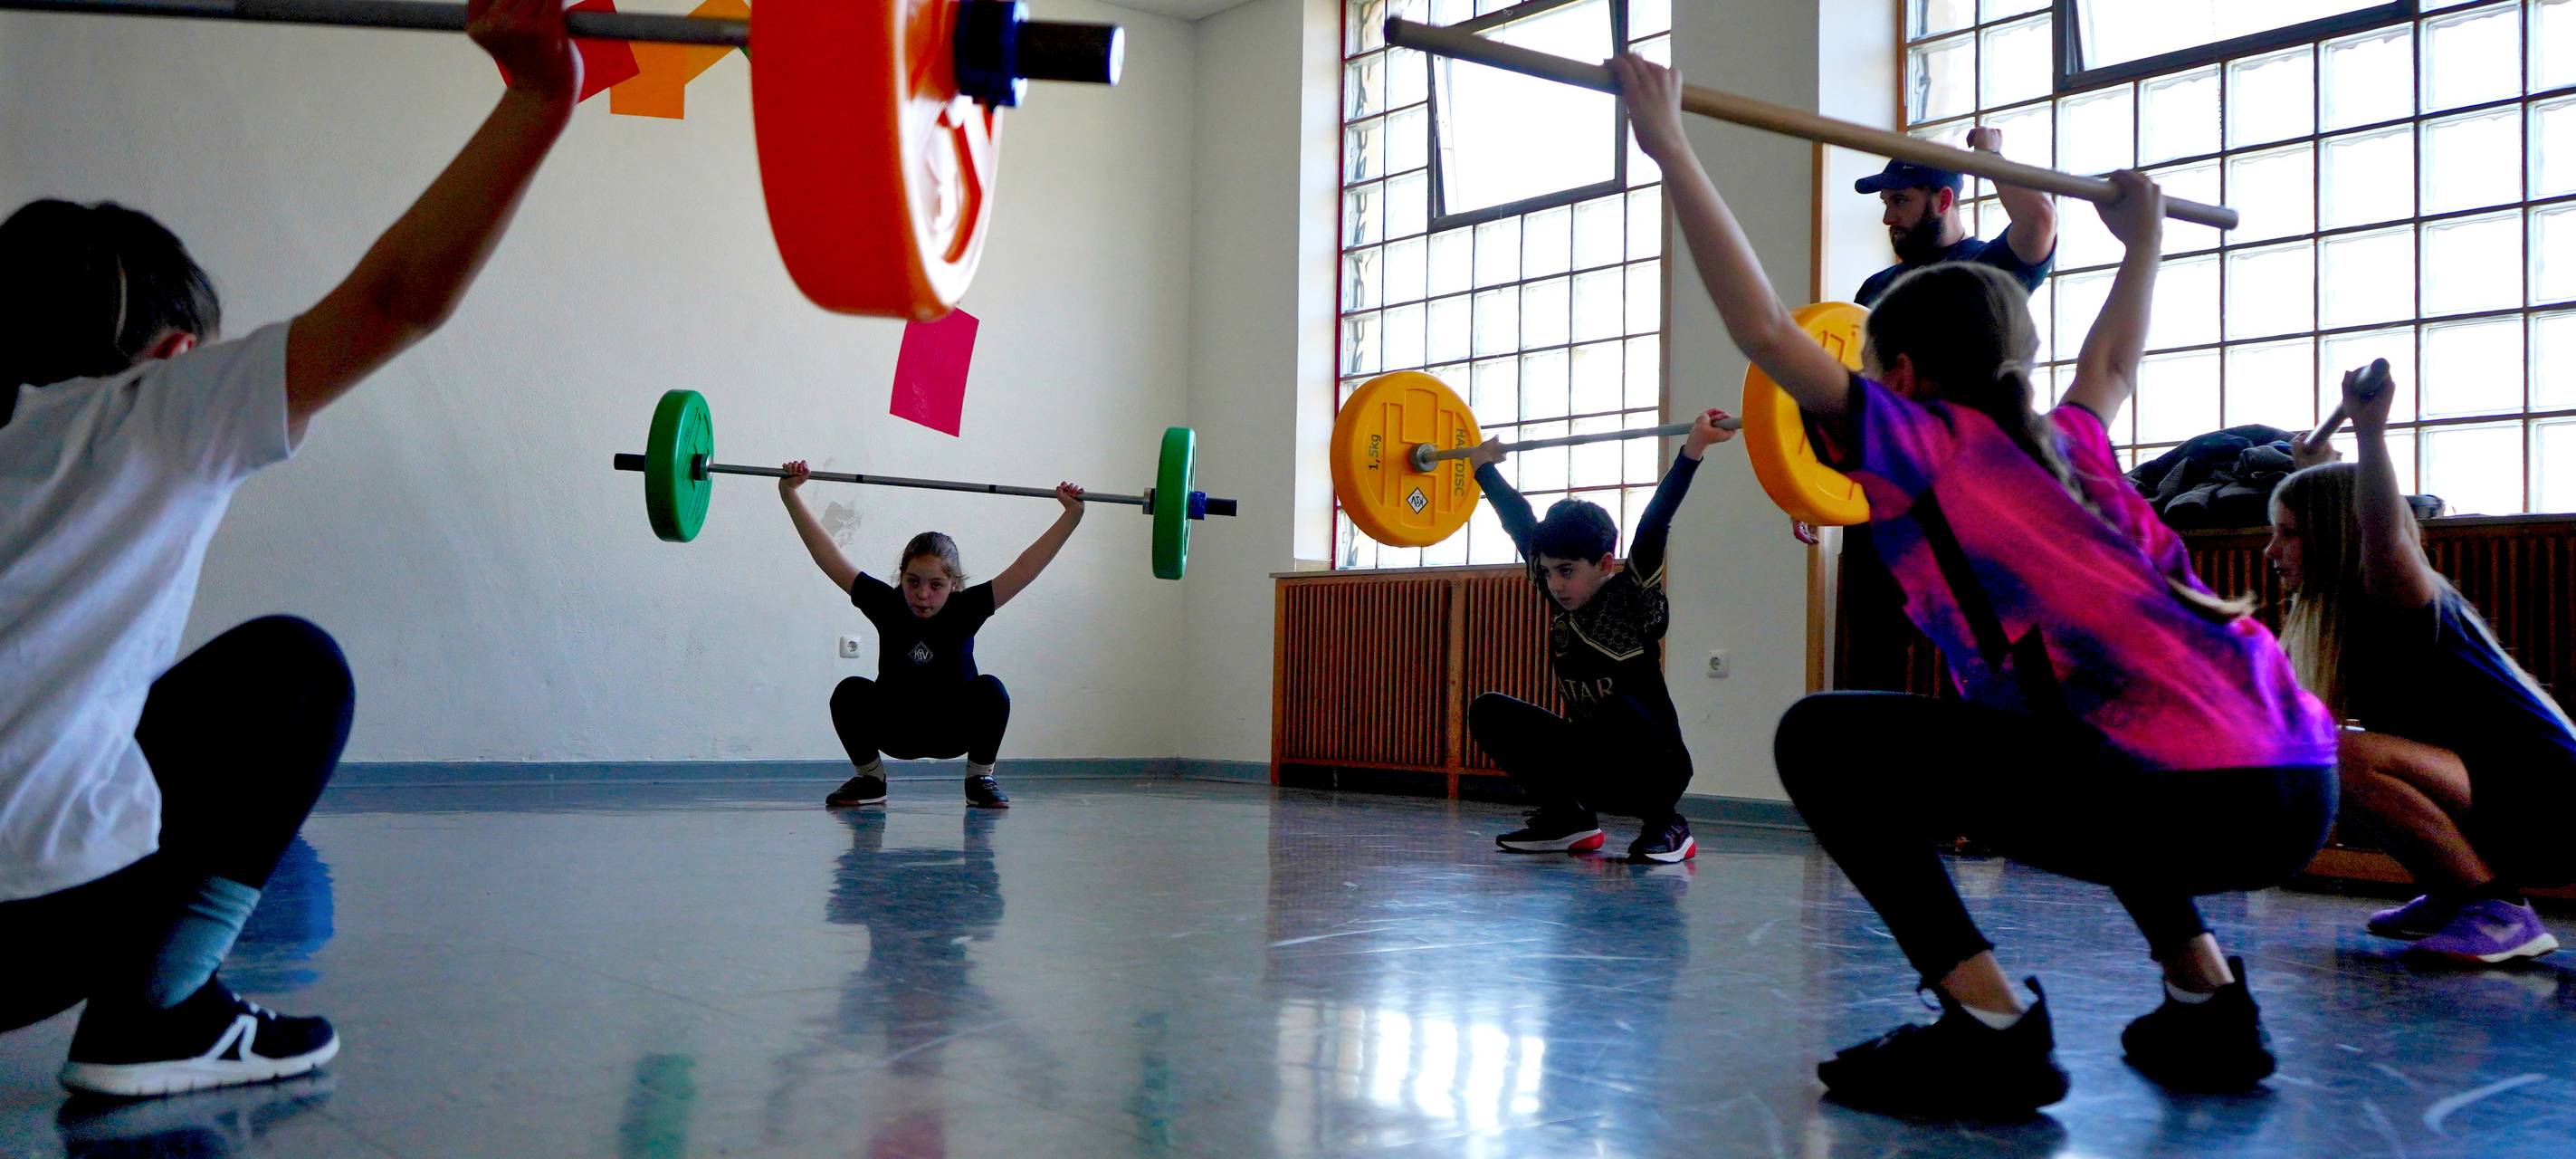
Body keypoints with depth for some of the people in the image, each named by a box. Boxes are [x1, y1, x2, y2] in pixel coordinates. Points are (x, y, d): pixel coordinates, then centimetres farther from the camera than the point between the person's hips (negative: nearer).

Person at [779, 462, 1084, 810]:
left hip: (955, 730, -1)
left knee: (990, 691, -28)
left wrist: (1072, 515, -28)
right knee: (851, 692, -26)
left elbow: (1025, 568, -22)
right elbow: (829, 557, -16)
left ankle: (980, 778, -6)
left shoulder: (965, 610, -18)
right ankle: (869, 778, -2)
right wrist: (790, 494, -20)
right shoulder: (887, 606, -15)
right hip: (894, 732, 1)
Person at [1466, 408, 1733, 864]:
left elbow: (1654, 525, -26)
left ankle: (1666, 827, -13)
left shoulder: (1634, 597, -14)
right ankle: (1568, 820, 5)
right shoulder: (1562, 600, 0)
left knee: (1616, 711, -37)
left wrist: (1693, 449, -34)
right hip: (1593, 771, 6)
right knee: (1489, 713, -6)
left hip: (1654, 771, -6)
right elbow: (1521, 524, 7)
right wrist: (1486, 467, 15)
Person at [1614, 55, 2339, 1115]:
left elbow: (1766, 330, -1)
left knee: (1823, 739, 0)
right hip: (2295, 791, 8)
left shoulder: (1929, 442, 7)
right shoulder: (2065, 446, 26)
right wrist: (2141, 237, 62)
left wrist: (1672, 150, 3)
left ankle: (1990, 1031, -5)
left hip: (2183, 792, -8)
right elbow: (2112, 364, 50)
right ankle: (2209, 1006, 27)